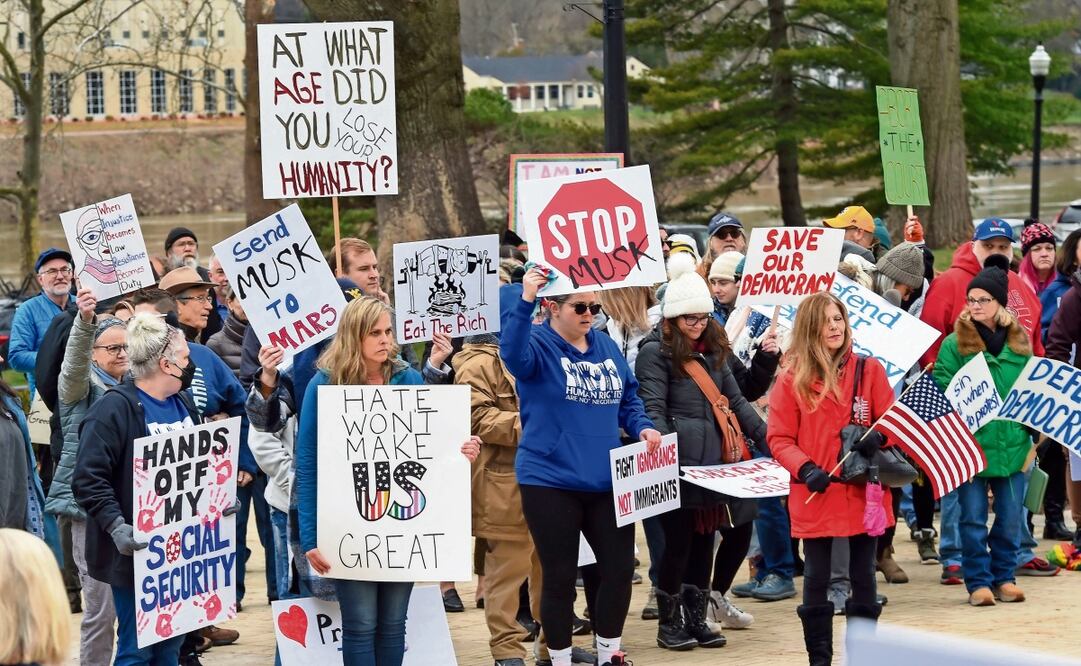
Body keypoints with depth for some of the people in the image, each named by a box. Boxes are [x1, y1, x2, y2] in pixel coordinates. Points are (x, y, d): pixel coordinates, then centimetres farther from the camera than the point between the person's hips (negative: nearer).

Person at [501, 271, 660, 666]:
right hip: (551, 482, -5)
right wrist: (524, 303, -42)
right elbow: (514, 354, -31)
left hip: (606, 481, 5)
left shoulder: (606, 347, 10)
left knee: (620, 567, 7)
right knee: (560, 577, 3)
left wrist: (642, 427, 0)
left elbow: (628, 399, 19)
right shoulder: (538, 345, -7)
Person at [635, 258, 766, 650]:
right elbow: (652, 410, -12)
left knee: (703, 538, 9)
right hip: (679, 464, -7)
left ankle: (695, 618, 18)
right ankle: (669, 623, 8)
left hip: (712, 462, 7)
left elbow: (735, 401, 20)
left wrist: (766, 437, 9)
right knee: (680, 540, -3)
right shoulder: (656, 352, -4)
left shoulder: (712, 350, 18)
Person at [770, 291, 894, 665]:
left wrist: (878, 438, -17)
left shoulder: (868, 370, 2)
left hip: (863, 492, 1)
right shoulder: (792, 378, -2)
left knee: (863, 577, 8)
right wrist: (805, 469, -17)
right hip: (815, 495, -1)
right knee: (816, 580, 3)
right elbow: (779, 438, -1)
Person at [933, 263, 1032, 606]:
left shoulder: (1019, 343, 8)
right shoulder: (955, 344, -4)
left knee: (1010, 518, 9)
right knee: (973, 518, 1)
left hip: (1012, 446, 3)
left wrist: (1033, 436, 9)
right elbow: (941, 394, -7)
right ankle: (978, 582, 10)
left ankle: (1003, 577, 23)